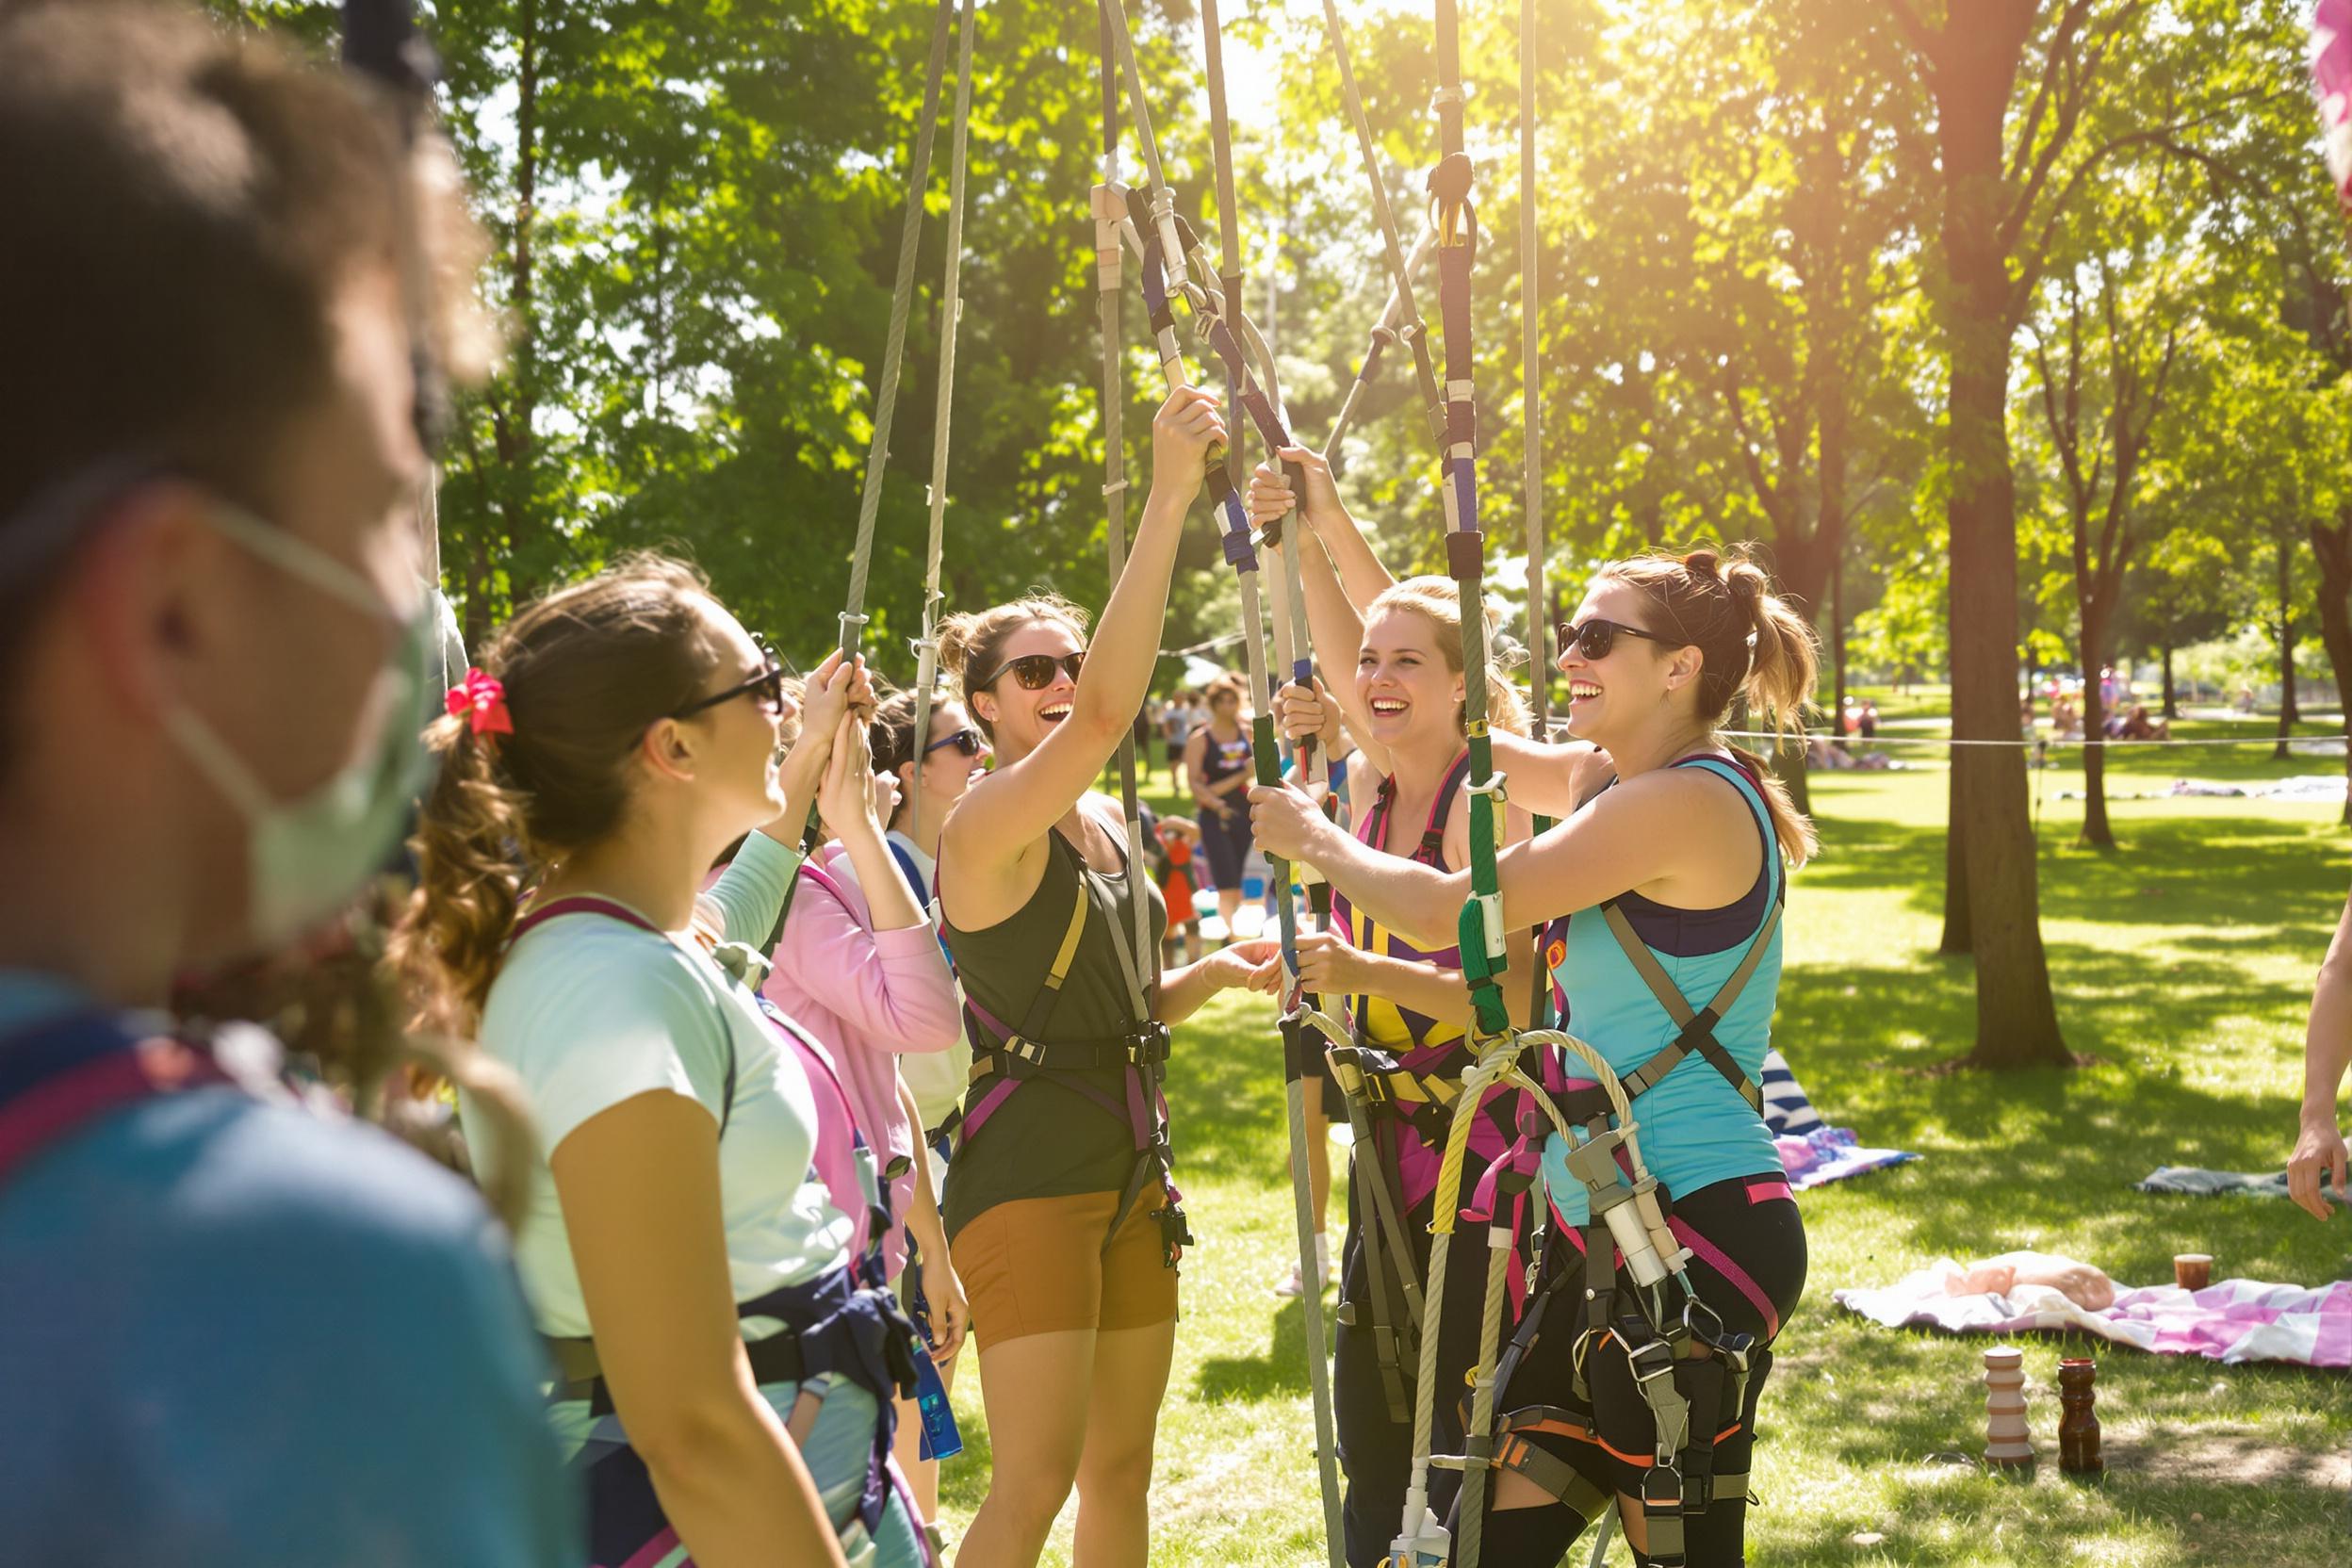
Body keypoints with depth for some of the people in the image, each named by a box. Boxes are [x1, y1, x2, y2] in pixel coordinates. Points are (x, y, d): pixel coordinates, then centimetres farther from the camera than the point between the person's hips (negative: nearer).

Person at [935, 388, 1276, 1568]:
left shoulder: (1105, 830, 14)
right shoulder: (988, 826, -13)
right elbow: (1107, 712, -31)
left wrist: (1214, 975, 3)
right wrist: (1167, 502, -33)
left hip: (1131, 1171, 8)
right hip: (1026, 1171, -8)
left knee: (1120, 1468, 13)